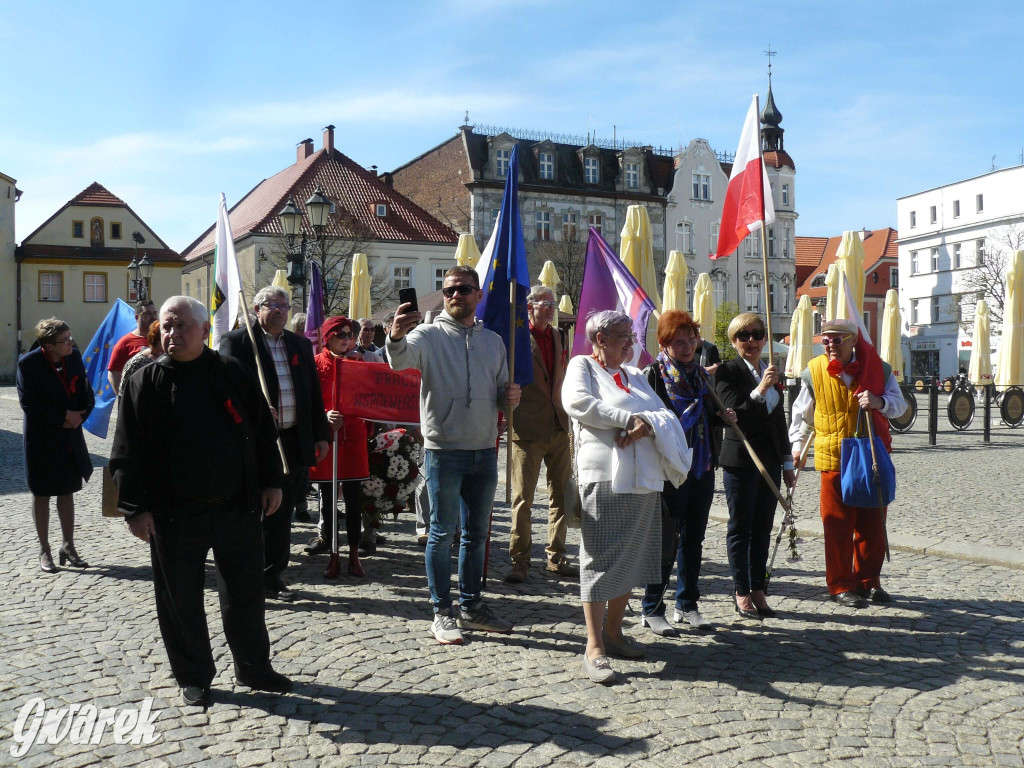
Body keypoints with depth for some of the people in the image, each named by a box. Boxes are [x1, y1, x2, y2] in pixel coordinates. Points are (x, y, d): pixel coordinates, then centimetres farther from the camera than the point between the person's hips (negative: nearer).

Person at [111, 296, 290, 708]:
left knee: (246, 591, 11)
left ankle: (253, 666, 29)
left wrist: (271, 482, 5)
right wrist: (135, 508, -9)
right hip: (174, 515, -1)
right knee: (181, 599, 8)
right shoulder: (145, 382, -2)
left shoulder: (233, 373, 3)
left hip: (237, 507, 2)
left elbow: (263, 431, 9)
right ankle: (194, 677, 26)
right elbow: (128, 453, -3)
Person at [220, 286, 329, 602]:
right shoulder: (236, 340, -1)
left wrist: (320, 435, 12)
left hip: (294, 442, 5)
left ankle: (273, 576, 22)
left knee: (281, 514, 12)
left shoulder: (301, 345, 15)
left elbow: (314, 392, 16)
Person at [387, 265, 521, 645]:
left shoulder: (492, 341, 12)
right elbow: (400, 360, -25)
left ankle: (471, 607, 27)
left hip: (484, 451, 5)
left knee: (476, 533, 14)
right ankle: (442, 613, 12)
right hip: (444, 450, -5)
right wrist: (396, 337, -48)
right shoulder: (430, 335, -4)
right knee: (442, 534, 2)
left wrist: (511, 397, -5)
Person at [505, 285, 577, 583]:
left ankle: (557, 557, 22)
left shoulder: (557, 335, 13)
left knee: (561, 496, 11)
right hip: (528, 430, -6)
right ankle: (519, 561, 10)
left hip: (558, 428, 7)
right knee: (523, 499, -1)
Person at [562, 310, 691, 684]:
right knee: (600, 559, -7)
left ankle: (613, 630, 23)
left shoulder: (634, 376, 22)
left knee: (633, 558, 11)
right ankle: (594, 647, -5)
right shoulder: (582, 366, 4)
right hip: (603, 478, -7)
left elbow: (665, 414, 12)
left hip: (643, 480, 7)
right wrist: (629, 418, -12)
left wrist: (646, 424, -12)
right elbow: (577, 403, -16)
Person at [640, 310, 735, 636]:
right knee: (666, 541, -1)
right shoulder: (653, 374, -8)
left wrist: (723, 416, 5)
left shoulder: (702, 374, 14)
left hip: (702, 469, 7)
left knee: (693, 538, 13)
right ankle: (652, 609, 11)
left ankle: (687, 604, 24)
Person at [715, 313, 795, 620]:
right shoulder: (728, 372, -7)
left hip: (770, 460, 6)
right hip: (740, 460, -6)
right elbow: (735, 414, -16)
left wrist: (787, 463, 17)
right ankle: (742, 592, 9)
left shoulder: (772, 372, 12)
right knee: (740, 528, 1)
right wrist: (760, 390, -27)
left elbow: (780, 420, 17)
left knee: (763, 528, 8)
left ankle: (758, 589, 16)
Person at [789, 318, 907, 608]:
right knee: (837, 524, 0)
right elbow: (802, 413, 11)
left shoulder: (878, 368, 2)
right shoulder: (814, 372, 0)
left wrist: (880, 402, -19)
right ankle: (840, 585, 11)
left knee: (872, 522, 7)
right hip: (833, 459, -2)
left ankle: (868, 580, 22)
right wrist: (797, 445, 6)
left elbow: (900, 405, 2)